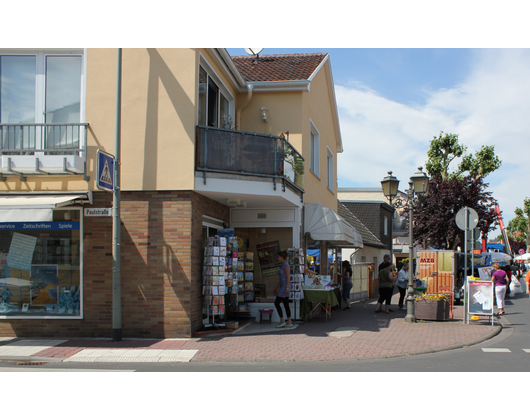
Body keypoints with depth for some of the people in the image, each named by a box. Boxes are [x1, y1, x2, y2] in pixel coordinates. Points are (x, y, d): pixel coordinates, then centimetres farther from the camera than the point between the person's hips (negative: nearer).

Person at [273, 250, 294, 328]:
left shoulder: (286, 265, -14)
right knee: (286, 304, 8)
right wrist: (277, 287, 23)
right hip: (283, 287, 10)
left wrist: (287, 288, -22)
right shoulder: (283, 265, 16)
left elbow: (288, 277, -18)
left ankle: (282, 321, -4)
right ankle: (289, 322, 9)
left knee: (276, 303, -7)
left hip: (285, 287, -10)